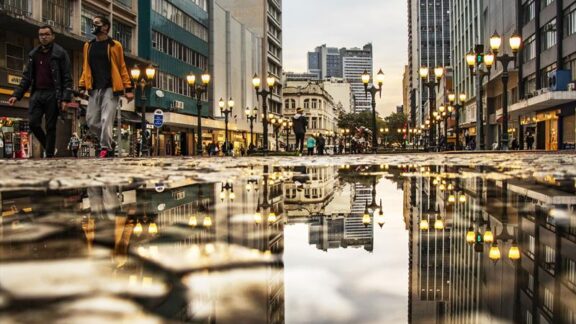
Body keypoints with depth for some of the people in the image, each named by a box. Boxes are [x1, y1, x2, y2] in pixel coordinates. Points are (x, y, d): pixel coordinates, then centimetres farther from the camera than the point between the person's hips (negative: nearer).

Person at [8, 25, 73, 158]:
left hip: (52, 94, -4)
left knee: (50, 127, -2)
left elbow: (67, 78, -5)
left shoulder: (60, 53, 0)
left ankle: (50, 155, 4)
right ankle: (48, 147, 17)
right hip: (37, 94, 4)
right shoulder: (33, 54, 15)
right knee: (33, 123, -5)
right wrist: (16, 94, 7)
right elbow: (26, 77, 17)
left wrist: (65, 98, -15)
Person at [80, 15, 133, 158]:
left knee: (106, 120, -12)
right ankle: (107, 142, 20)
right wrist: (82, 86, 7)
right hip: (94, 89, 5)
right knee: (91, 121, 2)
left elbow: (122, 68, 3)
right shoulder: (88, 46, 15)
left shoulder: (115, 45, 4)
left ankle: (105, 148, -4)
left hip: (110, 88, -5)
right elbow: (85, 68, 17)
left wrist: (128, 89, -3)